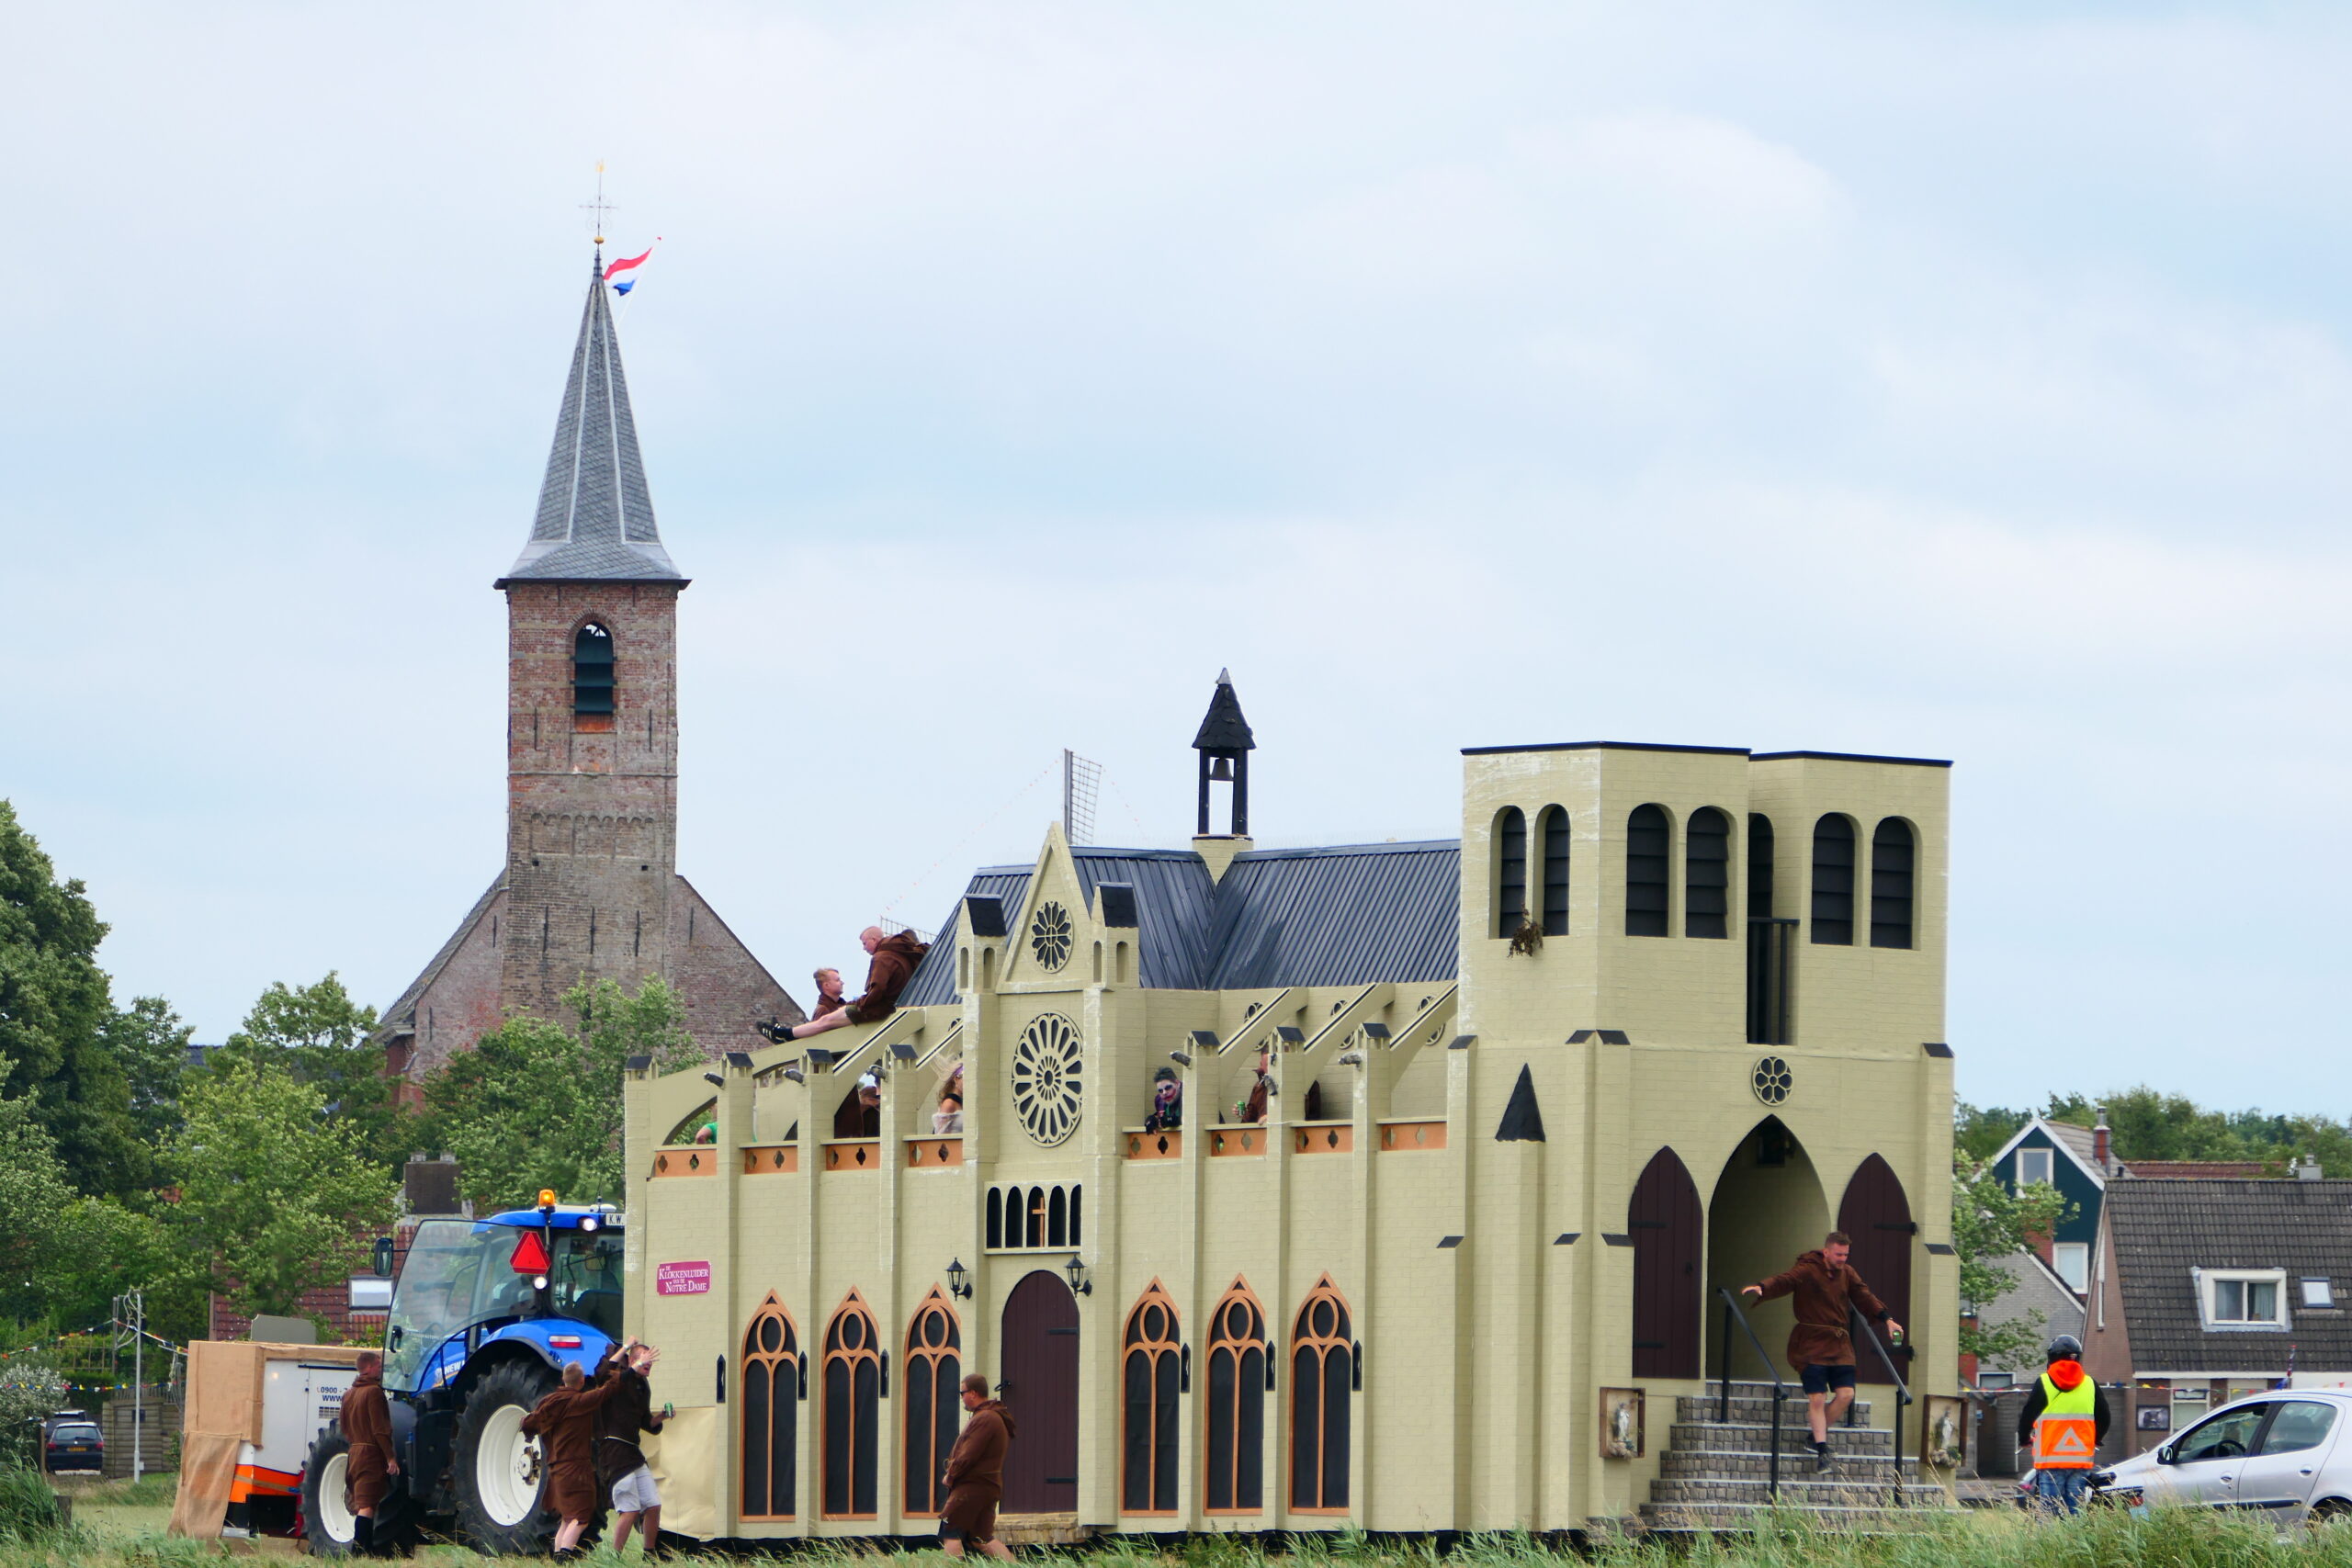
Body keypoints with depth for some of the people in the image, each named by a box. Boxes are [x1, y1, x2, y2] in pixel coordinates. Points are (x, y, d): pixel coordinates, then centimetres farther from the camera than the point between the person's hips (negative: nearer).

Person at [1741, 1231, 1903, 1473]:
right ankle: (1822, 1451, -2)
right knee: (1817, 1398, -8)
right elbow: (1784, 1282, -22)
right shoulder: (1808, 1270, -8)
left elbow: (1863, 1296, 19)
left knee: (1846, 1394, -3)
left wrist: (1886, 1319, 16)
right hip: (1812, 1344, -6)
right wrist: (1762, 1289, -42)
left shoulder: (1847, 1273, 11)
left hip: (1840, 1344, 6)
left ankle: (1818, 1434, 18)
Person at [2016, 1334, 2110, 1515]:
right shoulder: (2090, 1385, 8)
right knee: (2075, 1512, 5)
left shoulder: (2043, 1384, -2)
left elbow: (2027, 1415, 0)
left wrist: (2024, 1440, 19)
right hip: (2081, 1459, 3)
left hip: (2050, 1459, -3)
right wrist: (2094, 1442, 32)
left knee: (2050, 1512, -4)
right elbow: (2104, 1418, 13)